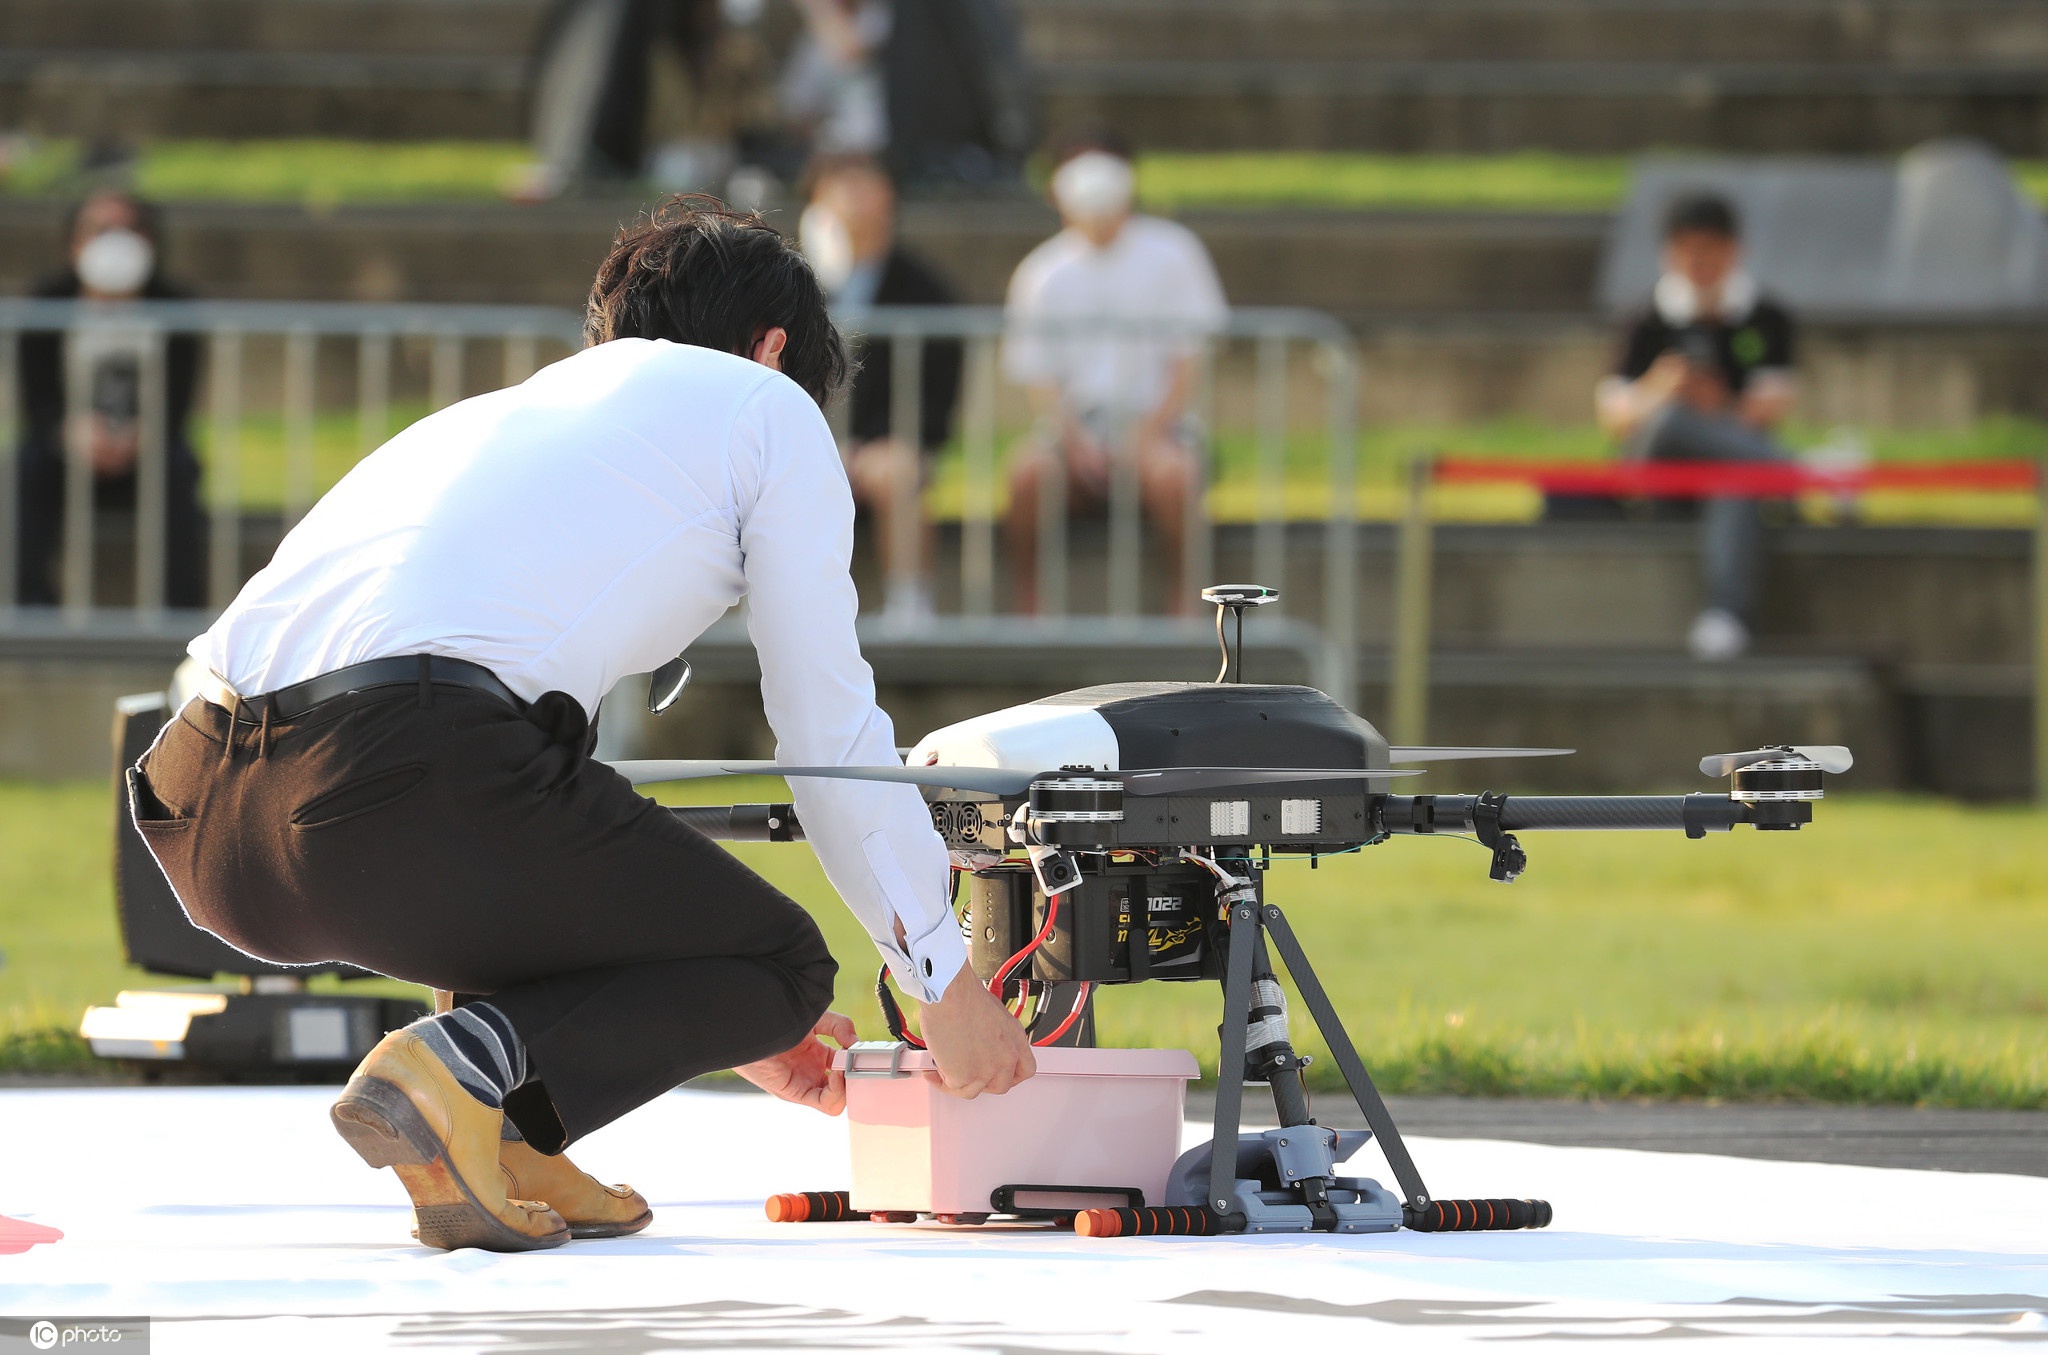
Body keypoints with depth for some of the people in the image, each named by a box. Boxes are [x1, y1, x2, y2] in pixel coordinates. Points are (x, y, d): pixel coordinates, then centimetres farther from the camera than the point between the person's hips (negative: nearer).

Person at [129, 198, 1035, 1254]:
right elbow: (831, 730, 19)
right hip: (400, 789, -7)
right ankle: (459, 1069, -11)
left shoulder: (496, 415, 40)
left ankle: (501, 1138, 17)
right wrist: (945, 983, 29)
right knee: (780, 965, 13)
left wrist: (716, 1019, 52)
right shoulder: (764, 405, 21)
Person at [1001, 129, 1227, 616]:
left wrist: (1150, 432, -12)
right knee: (1027, 468, -32)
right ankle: (1027, 608, -18)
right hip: (1076, 421, 1)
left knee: (1170, 471, -36)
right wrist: (1074, 439, -15)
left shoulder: (1168, 254, 3)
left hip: (1156, 417, -1)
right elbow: (1038, 378, 5)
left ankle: (1188, 605, -17)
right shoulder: (1043, 274, 5)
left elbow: (1188, 358, 2)